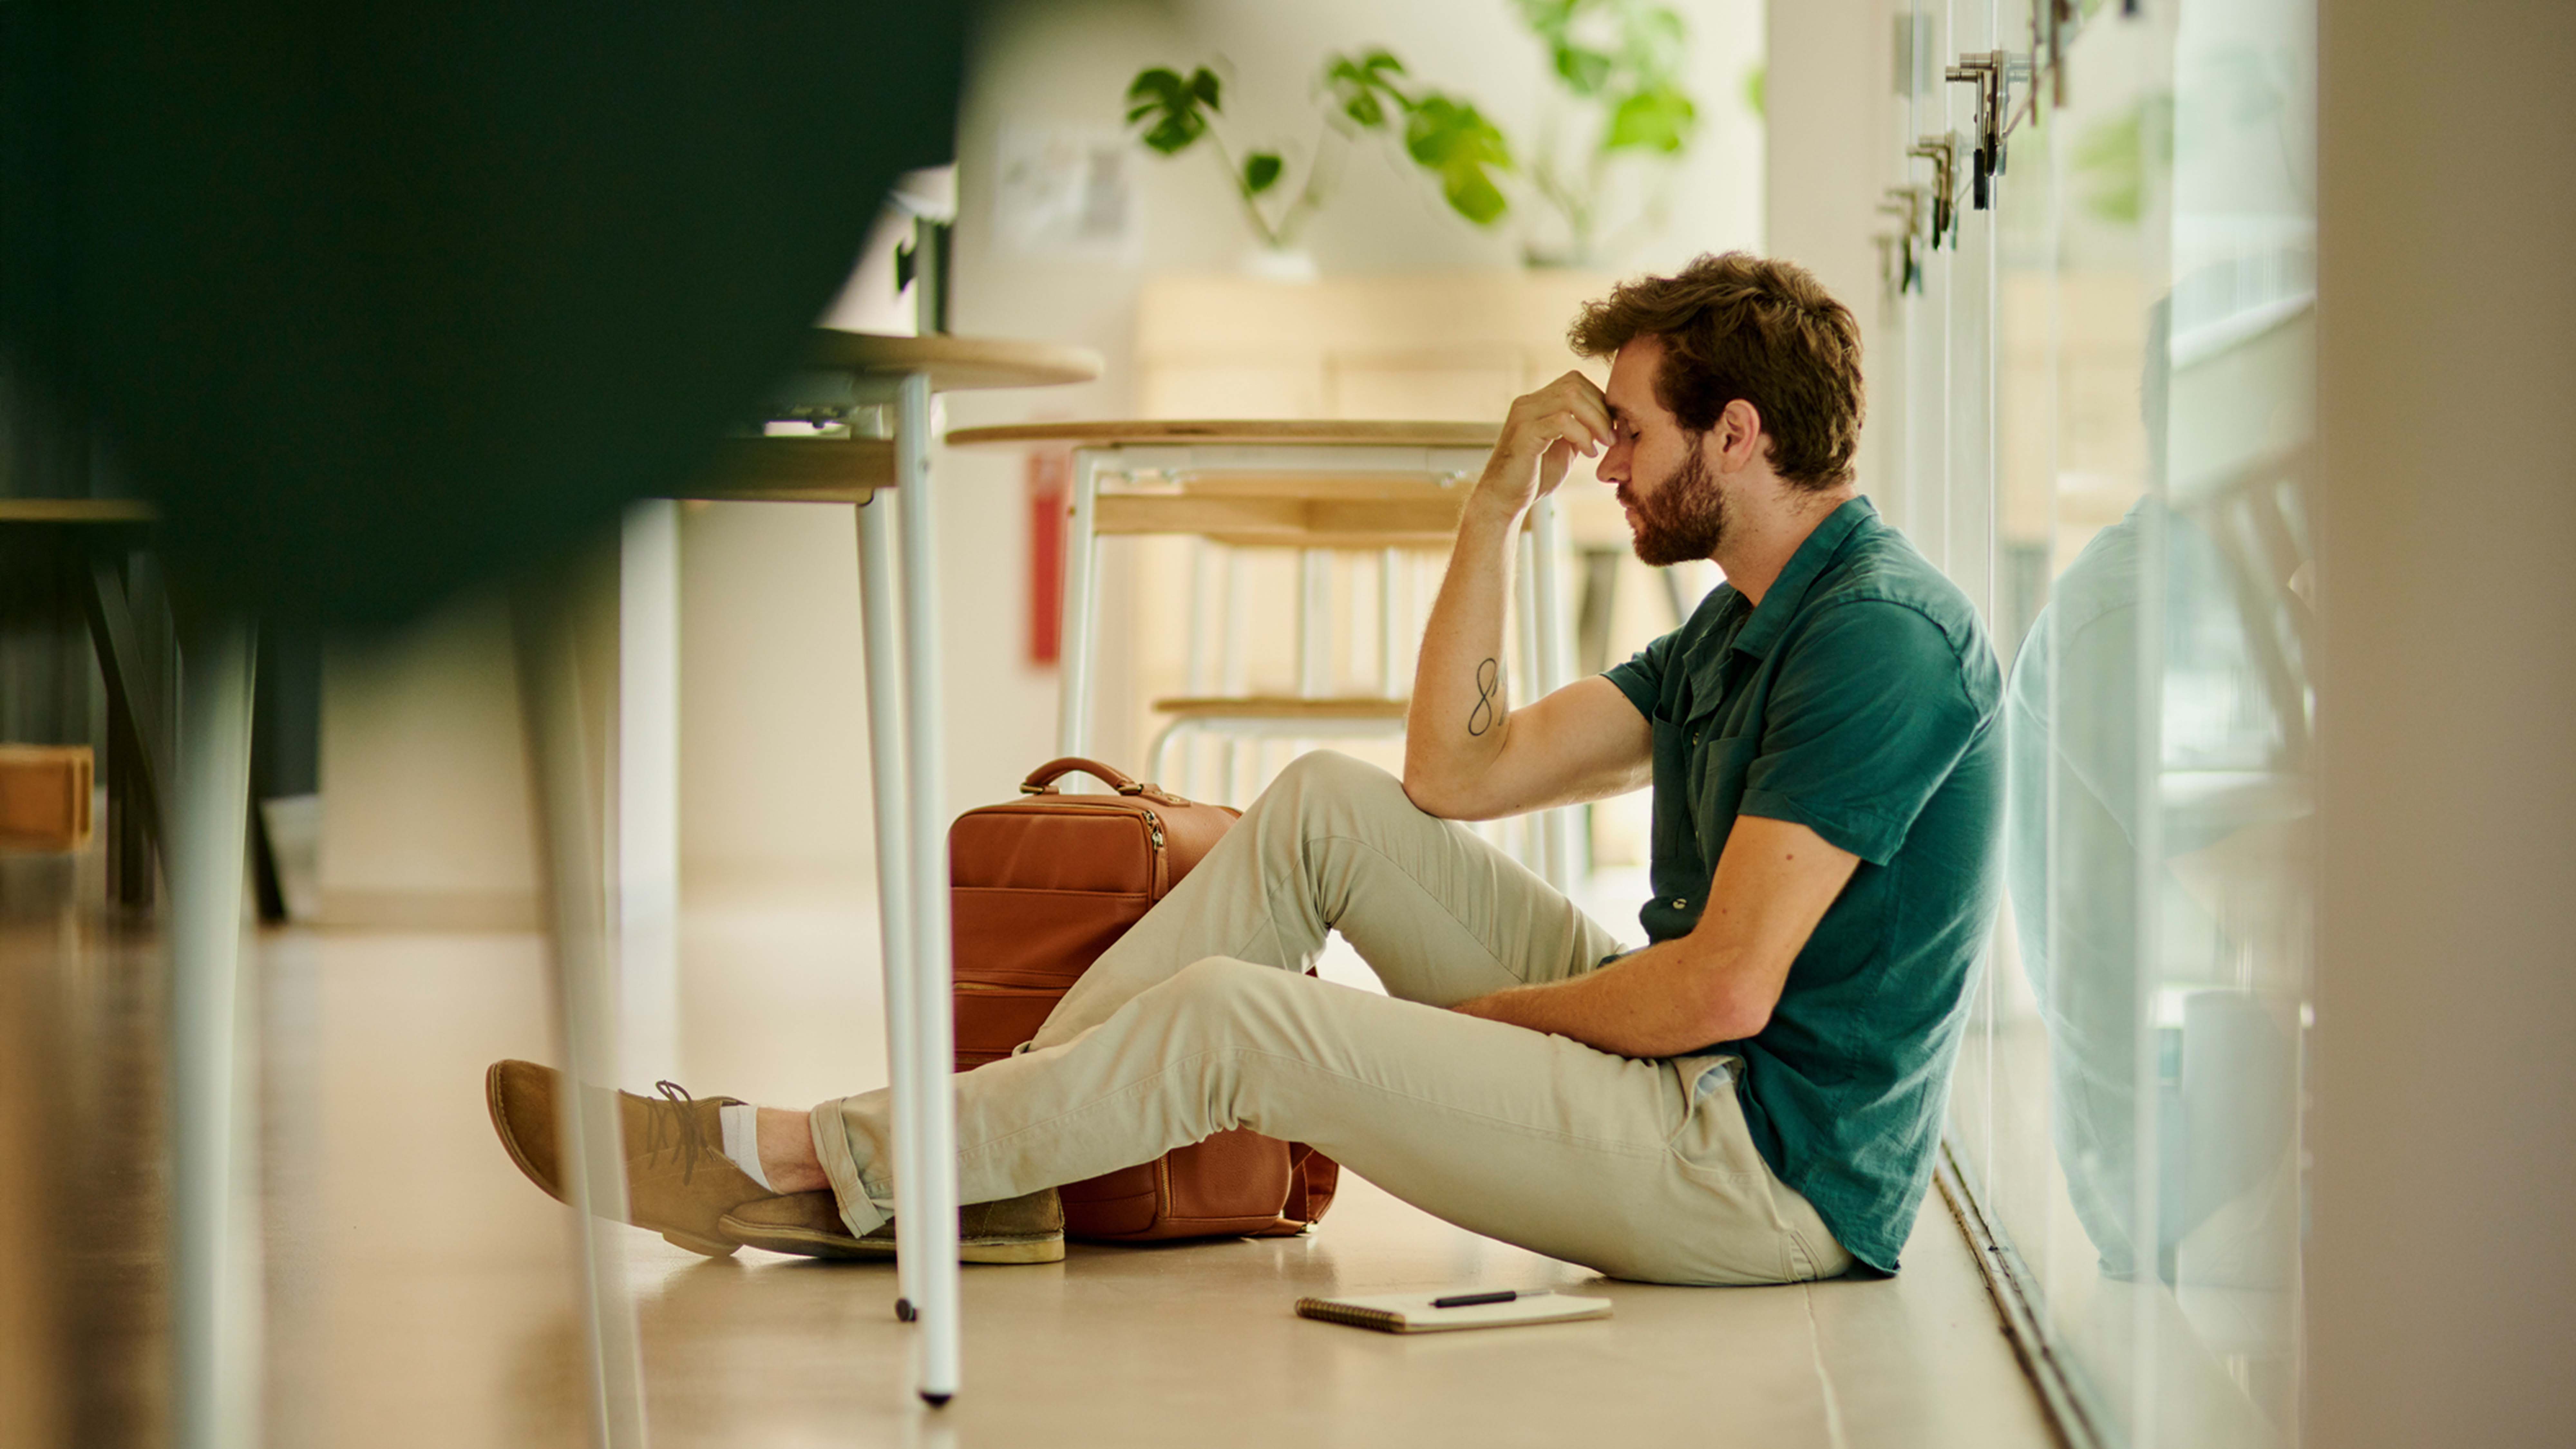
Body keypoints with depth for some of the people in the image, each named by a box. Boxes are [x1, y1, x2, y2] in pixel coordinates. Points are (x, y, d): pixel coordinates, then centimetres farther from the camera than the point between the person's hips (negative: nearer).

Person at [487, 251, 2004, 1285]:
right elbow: (1456, 772, 15)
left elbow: (1724, 990, -24)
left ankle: (804, 1168, -5)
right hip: (1694, 1080, 10)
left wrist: (1486, 1009, -8)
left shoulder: (1881, 634, -18)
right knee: (1329, 802, 4)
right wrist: (1502, 502, 7)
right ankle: (997, 1156, 1)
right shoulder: (1739, 631, 16)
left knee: (1228, 1018, -17)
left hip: (1769, 1166, -10)